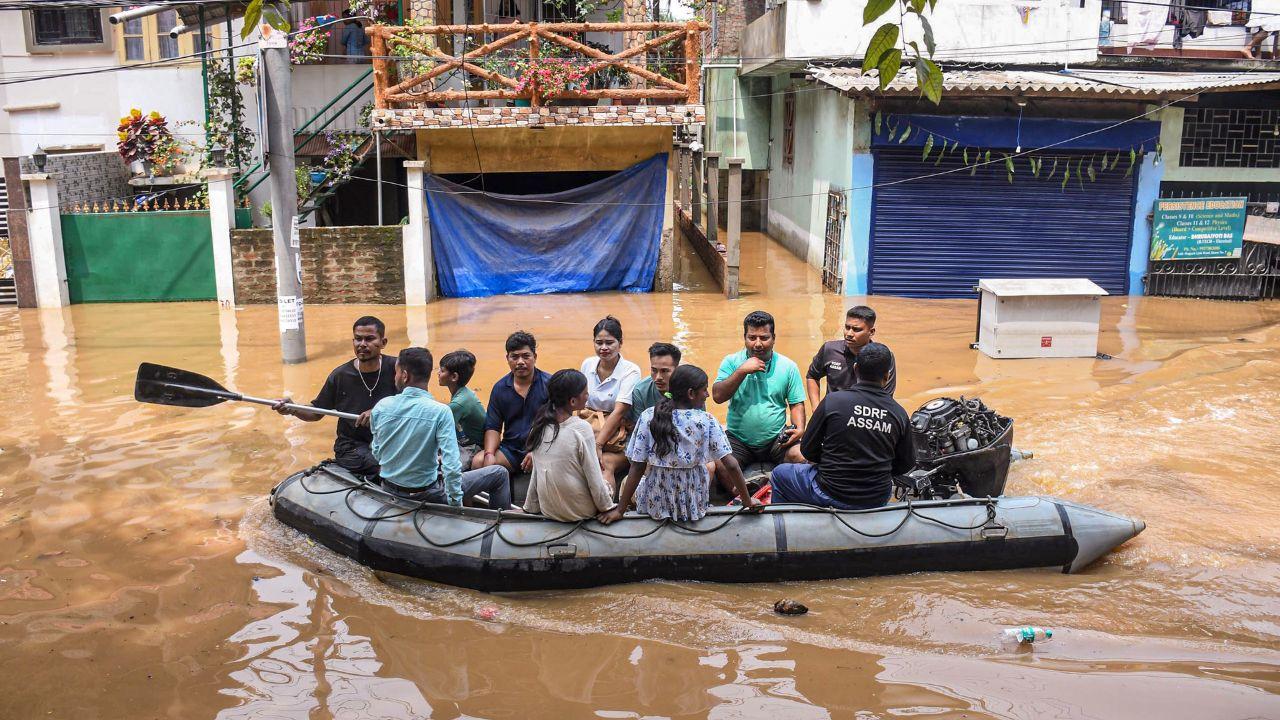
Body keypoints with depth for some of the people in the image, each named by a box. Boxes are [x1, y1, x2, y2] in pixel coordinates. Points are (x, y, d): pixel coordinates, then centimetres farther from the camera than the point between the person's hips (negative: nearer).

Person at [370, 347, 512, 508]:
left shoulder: (381, 406, -9)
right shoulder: (440, 412, -23)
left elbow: (376, 453, 4)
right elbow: (451, 466, -27)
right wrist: (456, 504, -14)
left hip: (388, 488, 5)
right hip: (426, 494, -5)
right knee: (499, 473, 6)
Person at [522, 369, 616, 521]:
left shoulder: (540, 425, -5)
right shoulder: (582, 428, -21)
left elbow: (536, 473, 3)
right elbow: (594, 479, -16)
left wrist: (531, 508, 14)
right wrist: (607, 508, -2)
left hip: (548, 510, 4)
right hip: (580, 512, -4)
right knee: (607, 485, 25)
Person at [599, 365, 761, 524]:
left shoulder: (648, 418, -11)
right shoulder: (706, 421, -15)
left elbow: (637, 468, -11)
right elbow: (731, 465, -17)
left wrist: (619, 510, -7)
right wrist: (747, 501, -5)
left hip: (656, 501, 2)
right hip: (694, 503, -2)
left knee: (626, 482, 34)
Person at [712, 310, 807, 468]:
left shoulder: (788, 366, 3)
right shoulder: (731, 362, 1)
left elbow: (796, 403, 7)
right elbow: (717, 396, -10)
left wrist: (799, 428, -12)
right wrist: (742, 371, -16)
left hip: (776, 438, 1)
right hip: (738, 440, -1)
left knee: (800, 457, -26)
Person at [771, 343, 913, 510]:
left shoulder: (832, 401, -14)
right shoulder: (900, 414, -6)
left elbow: (808, 450, -6)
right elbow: (907, 464, 4)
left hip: (831, 496, -3)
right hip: (879, 499, 3)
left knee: (779, 473, 22)